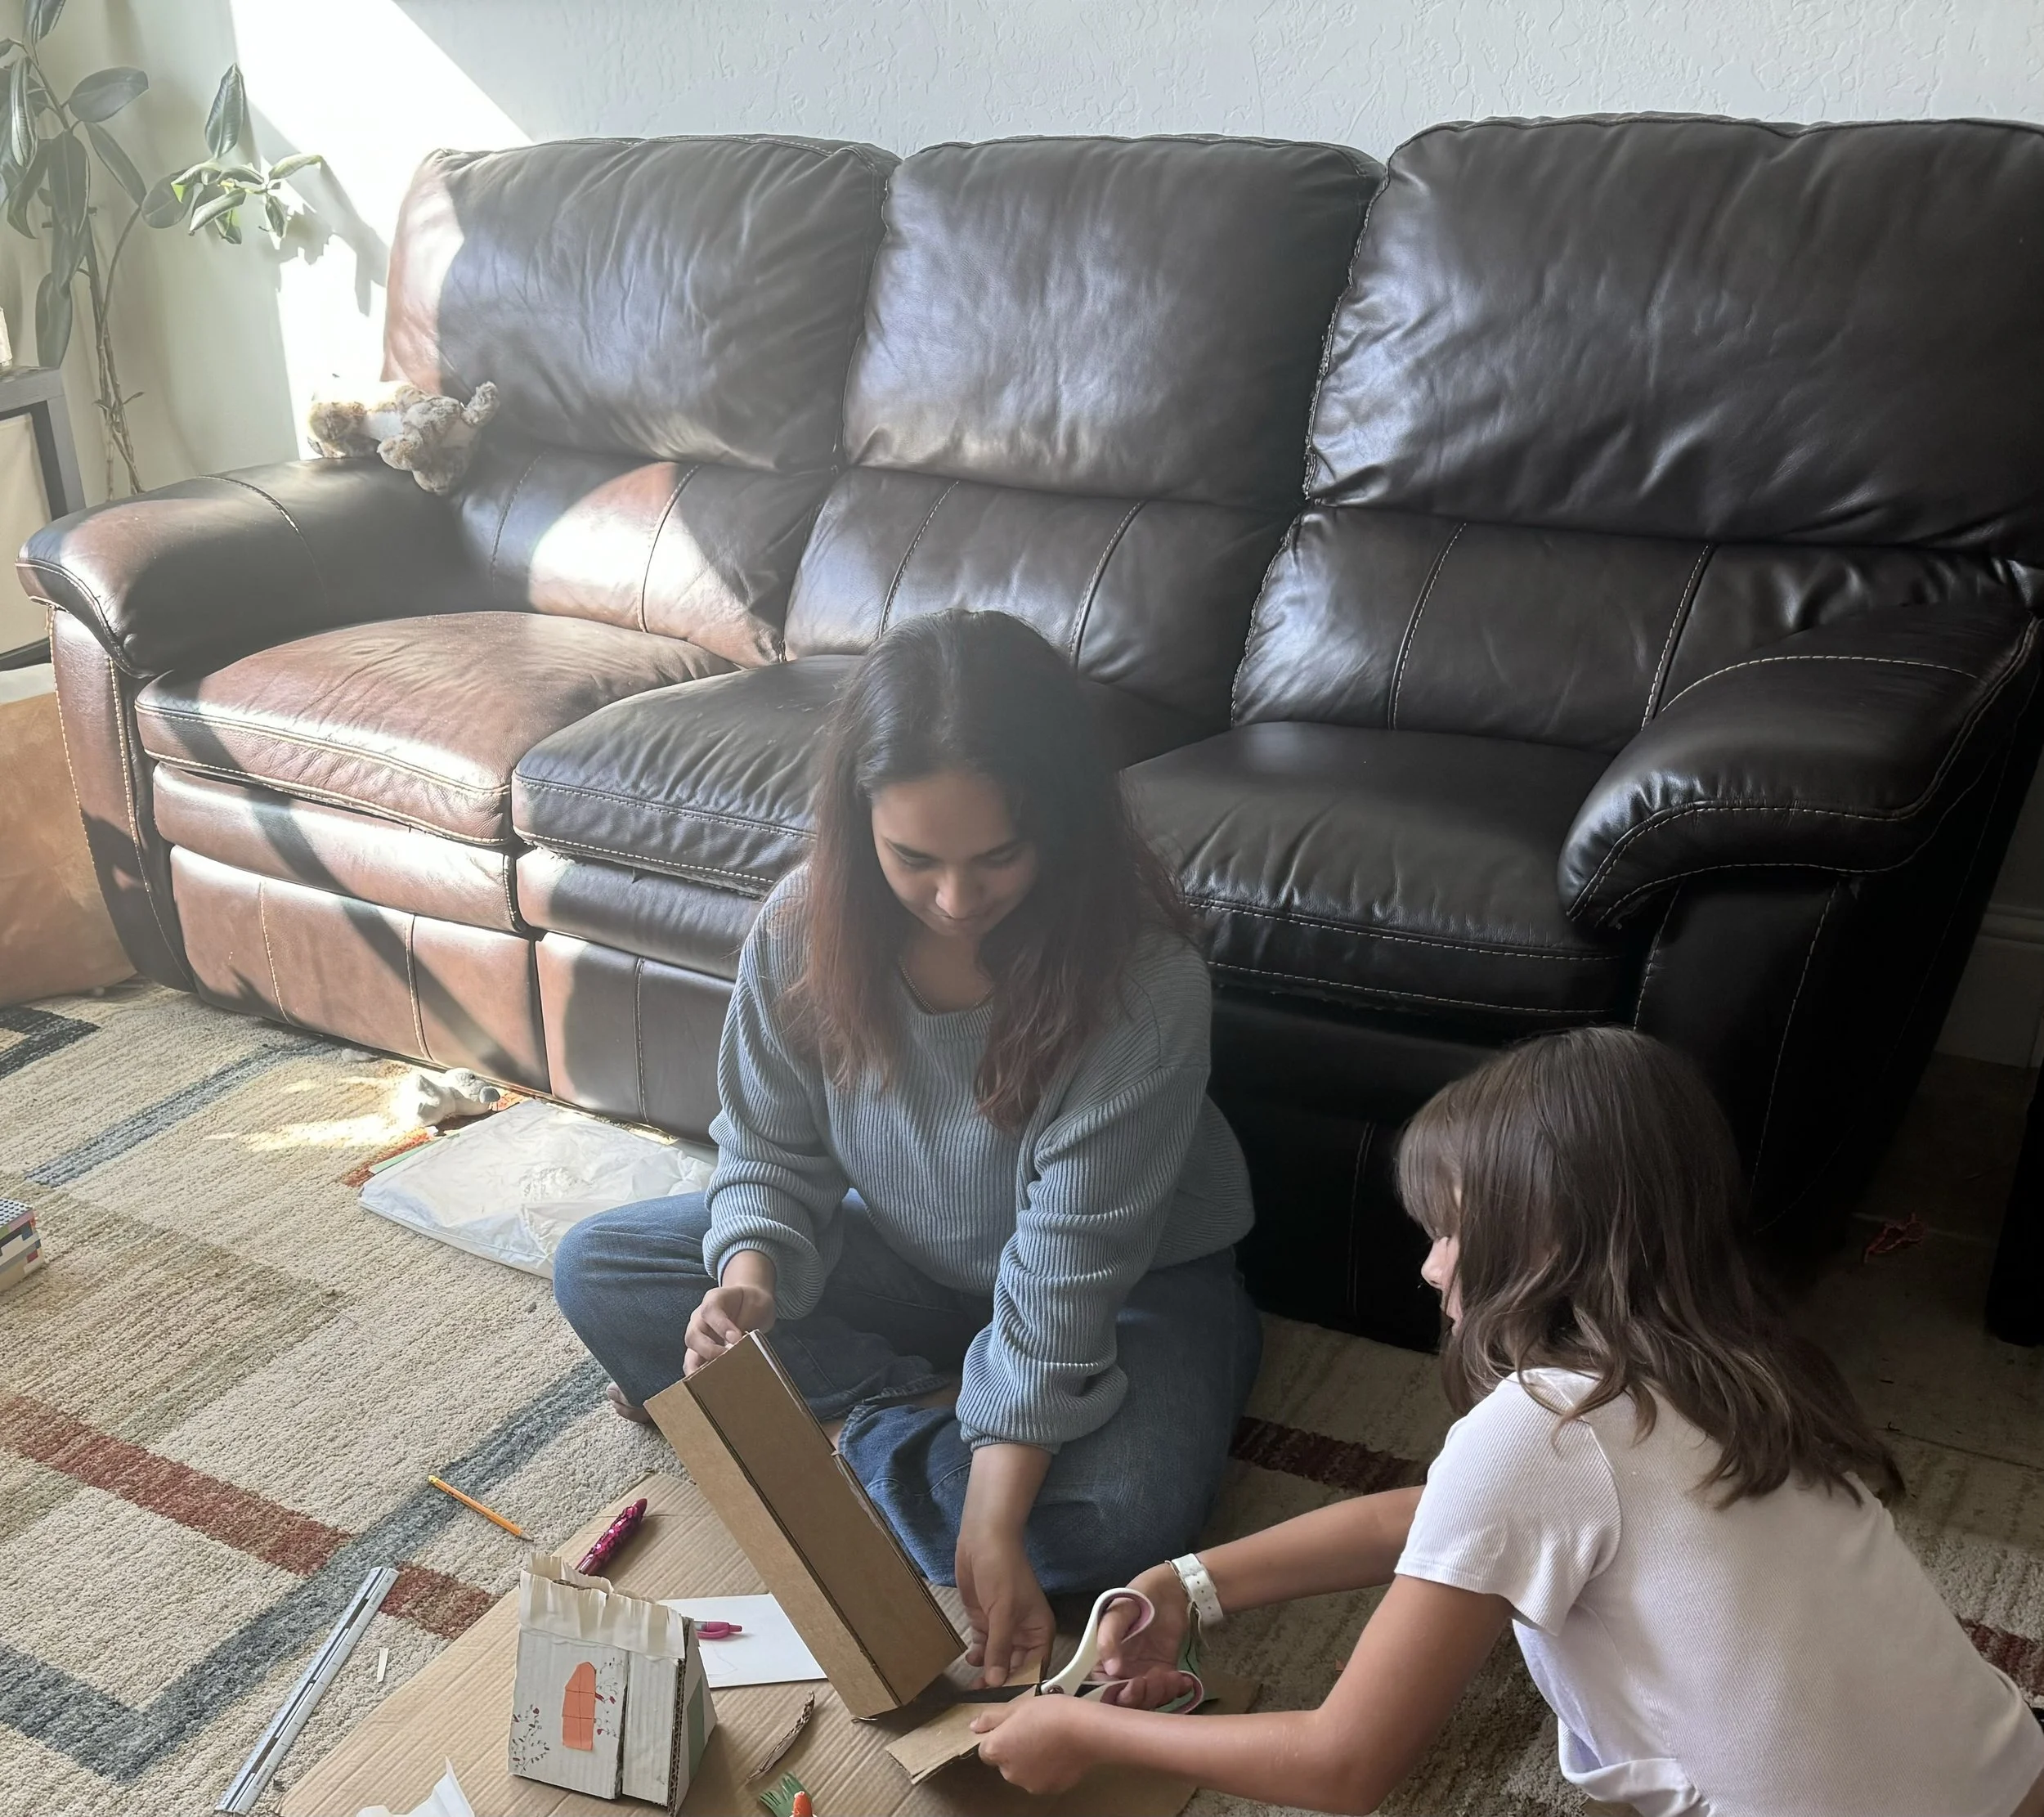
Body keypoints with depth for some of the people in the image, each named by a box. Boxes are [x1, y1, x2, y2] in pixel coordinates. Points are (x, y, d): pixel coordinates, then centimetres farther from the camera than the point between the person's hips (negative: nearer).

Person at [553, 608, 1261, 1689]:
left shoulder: (1142, 982, -32)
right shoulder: (803, 929, -20)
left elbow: (1067, 1273, -29)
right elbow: (772, 1153, -7)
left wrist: (994, 1522, -32)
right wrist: (752, 1273, -30)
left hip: (1126, 1281, -4)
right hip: (902, 1254, 4)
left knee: (1119, 1515, -34)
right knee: (594, 1273, -7)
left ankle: (864, 1428, -9)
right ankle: (928, 1405, -11)